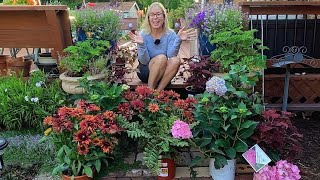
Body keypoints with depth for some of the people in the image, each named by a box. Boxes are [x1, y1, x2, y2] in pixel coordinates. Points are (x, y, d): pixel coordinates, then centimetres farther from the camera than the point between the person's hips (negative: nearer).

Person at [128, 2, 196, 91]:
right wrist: (141, 44, -31)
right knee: (161, 58, -30)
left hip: (163, 73, 3)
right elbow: (144, 61, -16)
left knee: (175, 60, -27)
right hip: (146, 71, -2)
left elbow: (171, 56, -19)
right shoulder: (143, 34, -10)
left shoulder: (170, 34, -5)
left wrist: (178, 40, -30)